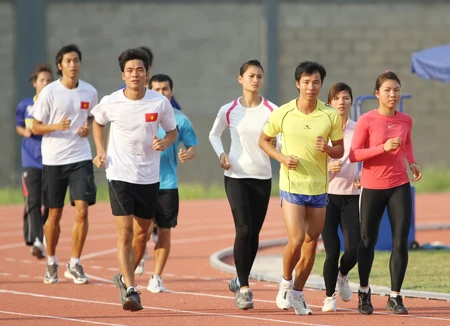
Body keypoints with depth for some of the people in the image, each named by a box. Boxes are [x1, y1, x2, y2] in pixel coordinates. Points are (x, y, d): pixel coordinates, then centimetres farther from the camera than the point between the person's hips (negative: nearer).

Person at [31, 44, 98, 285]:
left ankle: (74, 265, -1)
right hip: (53, 159, -2)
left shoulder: (89, 92, 4)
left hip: (81, 158, 2)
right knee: (54, 214, 6)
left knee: (82, 210, -11)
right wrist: (56, 127, -21)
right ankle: (51, 263, 25)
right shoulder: (49, 92, -6)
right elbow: (36, 127, -2)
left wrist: (88, 128, -2)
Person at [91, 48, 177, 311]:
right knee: (125, 233, -12)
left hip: (149, 178, 2)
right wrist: (101, 151, 3)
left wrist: (164, 143, -13)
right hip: (120, 176, -2)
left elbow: (173, 131, 9)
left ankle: (126, 278, 35)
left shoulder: (160, 103, -5)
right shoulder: (111, 103, -6)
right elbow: (98, 122, 16)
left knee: (142, 233, 12)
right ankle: (130, 290, -12)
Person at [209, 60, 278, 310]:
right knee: (243, 230, -13)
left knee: (254, 233, 8)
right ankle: (244, 288, -8)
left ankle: (241, 281, 26)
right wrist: (221, 154, -3)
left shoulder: (272, 110, -2)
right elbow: (214, 135, 14)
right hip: (236, 176, -2)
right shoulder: (229, 111, -1)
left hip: (262, 177, 2)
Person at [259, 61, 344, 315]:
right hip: (292, 186, -2)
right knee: (296, 241, -13)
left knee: (311, 242, 6)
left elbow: (340, 151, 6)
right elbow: (264, 140, 8)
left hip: (319, 188, 3)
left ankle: (297, 293, 20)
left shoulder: (331, 115, -2)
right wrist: (282, 158, -9)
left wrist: (327, 148, -17)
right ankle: (286, 282, 14)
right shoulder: (283, 113, -5)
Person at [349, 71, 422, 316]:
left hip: (400, 187, 3)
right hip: (372, 187, -3)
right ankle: (364, 291, 30)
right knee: (368, 241, 11)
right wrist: (383, 148, -23)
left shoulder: (405, 120, 3)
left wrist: (412, 162, 7)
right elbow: (353, 155, -13)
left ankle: (395, 297, 4)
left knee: (401, 242, -5)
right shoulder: (366, 121, -10)